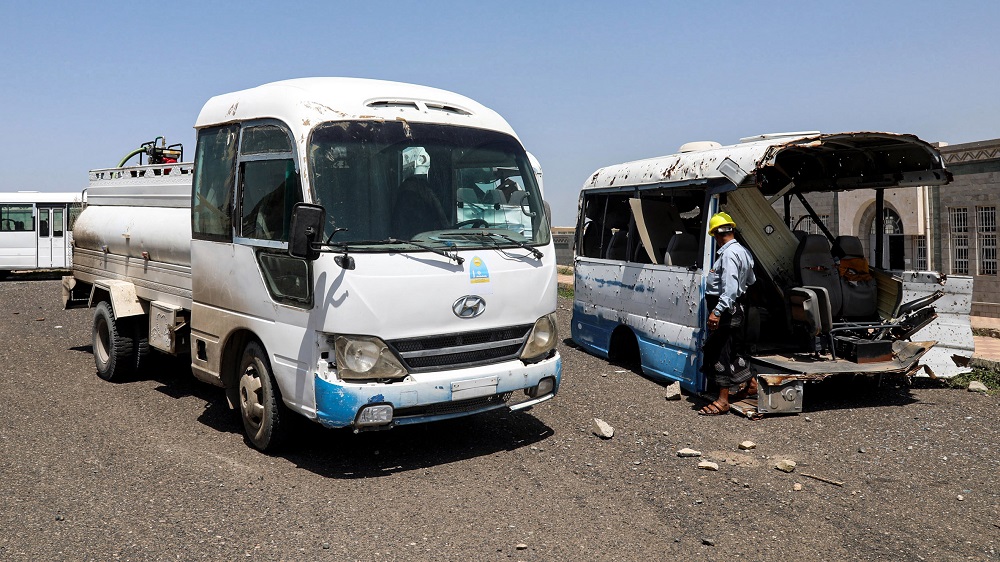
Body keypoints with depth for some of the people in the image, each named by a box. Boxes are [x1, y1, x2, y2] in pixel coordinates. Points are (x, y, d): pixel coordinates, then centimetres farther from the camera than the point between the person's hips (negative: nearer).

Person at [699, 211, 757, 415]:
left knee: (718, 352, -6)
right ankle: (750, 384, 37)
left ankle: (722, 400, -2)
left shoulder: (728, 254, -19)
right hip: (735, 309, 10)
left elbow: (730, 288, -28)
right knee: (733, 349, 22)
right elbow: (750, 280, 27)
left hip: (725, 310, -10)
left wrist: (717, 311, -31)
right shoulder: (743, 251, 13)